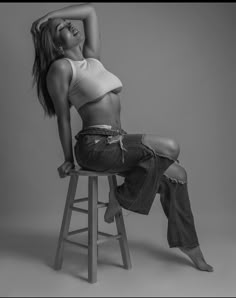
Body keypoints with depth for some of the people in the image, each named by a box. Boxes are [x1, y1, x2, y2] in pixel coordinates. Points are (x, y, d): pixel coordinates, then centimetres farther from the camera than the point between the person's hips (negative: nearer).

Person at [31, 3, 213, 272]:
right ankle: (122, 197, -4)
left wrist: (49, 16, 18)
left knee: (177, 174, 1)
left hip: (117, 142, 8)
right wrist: (68, 159, 1)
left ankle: (189, 246, 16)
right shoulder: (60, 68, -5)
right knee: (169, 148, -23)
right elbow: (63, 117, -4)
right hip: (96, 145, -8)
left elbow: (90, 11, 21)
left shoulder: (92, 57, 15)